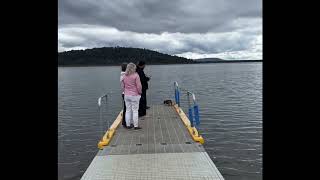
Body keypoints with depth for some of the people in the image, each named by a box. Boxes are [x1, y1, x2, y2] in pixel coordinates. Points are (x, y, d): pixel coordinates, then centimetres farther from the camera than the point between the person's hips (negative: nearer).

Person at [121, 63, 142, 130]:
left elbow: (122, 86, 9)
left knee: (128, 110, 12)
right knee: (135, 110, 2)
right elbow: (139, 86, -13)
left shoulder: (124, 76, 3)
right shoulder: (136, 75, -14)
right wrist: (140, 92, 3)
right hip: (134, 95, -5)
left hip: (126, 95, 5)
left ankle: (128, 125, 19)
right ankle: (136, 126, 8)